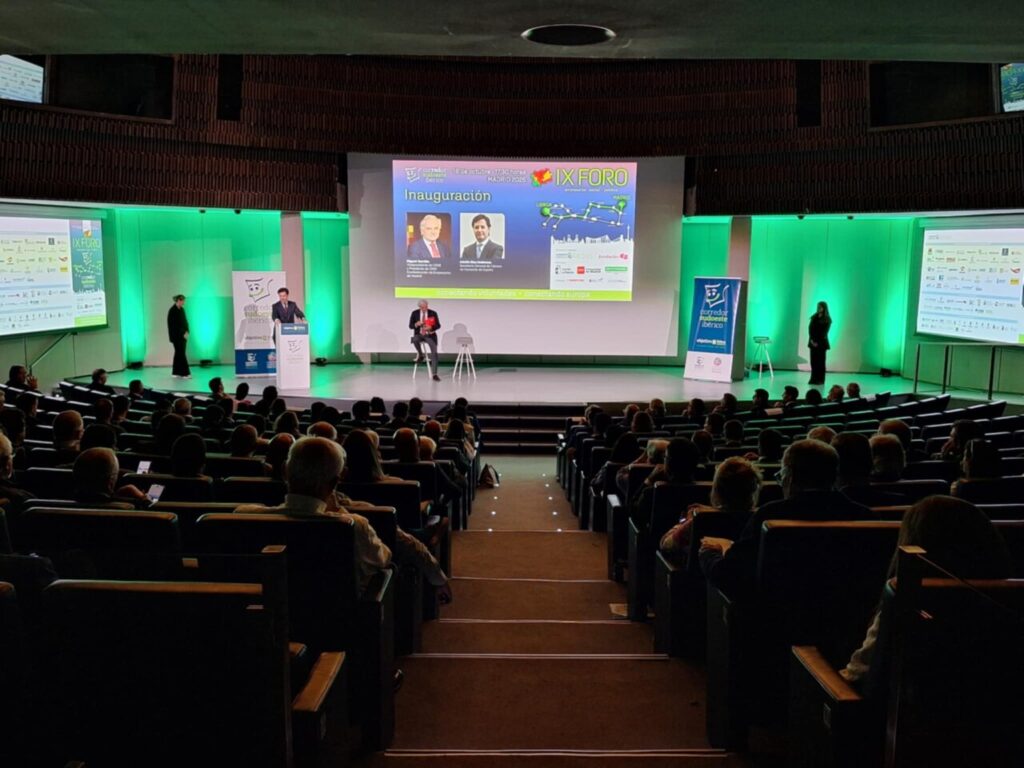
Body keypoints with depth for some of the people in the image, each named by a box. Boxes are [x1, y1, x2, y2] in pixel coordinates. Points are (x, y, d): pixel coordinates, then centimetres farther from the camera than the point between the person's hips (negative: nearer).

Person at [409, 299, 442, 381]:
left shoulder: (433, 313, -1)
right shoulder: (415, 313, 1)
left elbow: (438, 325, 0)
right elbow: (410, 326, 3)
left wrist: (430, 327, -21)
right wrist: (416, 324, -20)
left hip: (430, 335, -1)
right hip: (419, 334, 1)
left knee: (434, 352, -20)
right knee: (414, 340, -36)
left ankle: (435, 374, -18)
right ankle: (420, 355, -6)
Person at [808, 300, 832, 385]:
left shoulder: (827, 319, -1)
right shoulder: (814, 317, 11)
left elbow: (824, 332, -7)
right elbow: (810, 328, 4)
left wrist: (817, 341, -14)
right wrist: (812, 340, -9)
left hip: (821, 343, -4)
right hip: (813, 342, 4)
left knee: (820, 361, -2)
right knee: (813, 361, 2)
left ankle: (820, 380, 0)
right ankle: (813, 379, 6)